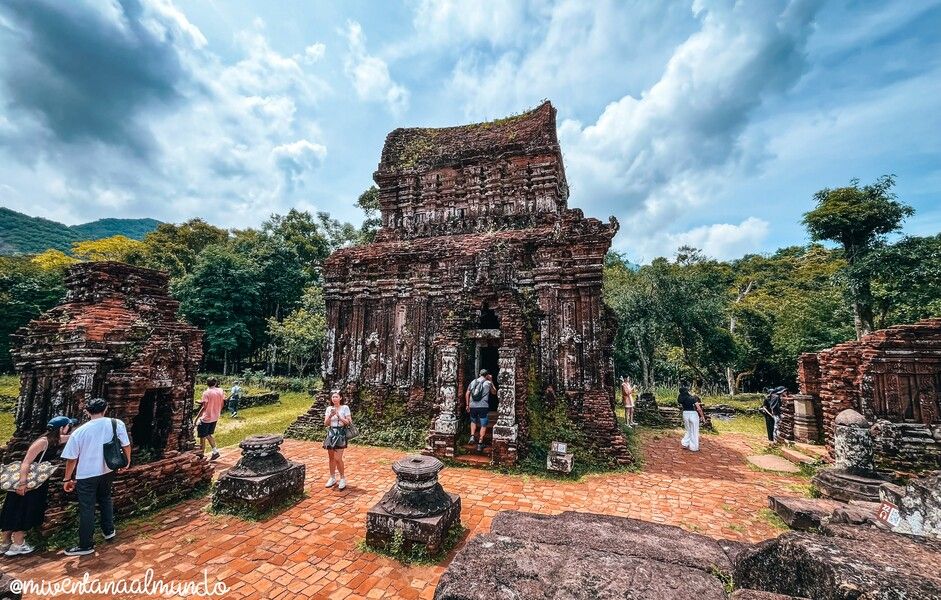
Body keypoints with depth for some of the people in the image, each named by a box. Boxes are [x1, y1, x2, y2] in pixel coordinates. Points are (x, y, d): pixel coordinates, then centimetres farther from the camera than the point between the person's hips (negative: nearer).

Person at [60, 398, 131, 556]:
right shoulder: (117, 424, -13)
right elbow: (126, 445, -2)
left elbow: (71, 459, -8)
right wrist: (127, 462, 17)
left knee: (86, 509, 7)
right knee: (105, 499, 24)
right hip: (107, 471, 3)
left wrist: (67, 479, 7)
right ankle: (109, 531, 35)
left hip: (86, 475, -3)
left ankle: (86, 545, 17)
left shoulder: (79, 432, -16)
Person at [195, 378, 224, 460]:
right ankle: (215, 451, 13)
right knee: (208, 435, 20)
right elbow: (221, 405, 7)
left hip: (206, 418, -6)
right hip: (215, 417, 6)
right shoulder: (221, 391, 0)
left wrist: (197, 417, -11)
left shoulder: (206, 393, -16)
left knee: (202, 437, 7)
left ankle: (201, 455, 16)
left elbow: (204, 407, -18)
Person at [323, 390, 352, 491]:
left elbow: (348, 423, -8)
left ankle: (343, 478, 9)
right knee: (331, 458, 10)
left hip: (340, 434, -4)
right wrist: (330, 416, -13)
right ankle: (332, 478, 25)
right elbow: (325, 424, 5)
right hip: (331, 433, 5)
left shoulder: (345, 408, -6)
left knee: (337, 458, -9)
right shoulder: (329, 408, 6)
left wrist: (338, 415, -18)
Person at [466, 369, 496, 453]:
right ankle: (480, 444, 4)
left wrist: (467, 405, 14)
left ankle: (472, 436, 9)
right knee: (483, 425, 7)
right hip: (483, 406, -3)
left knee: (473, 422, 27)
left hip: (473, 406, 3)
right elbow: (494, 392, 18)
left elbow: (467, 394, 7)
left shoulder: (473, 382, 9)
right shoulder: (488, 383, 1)